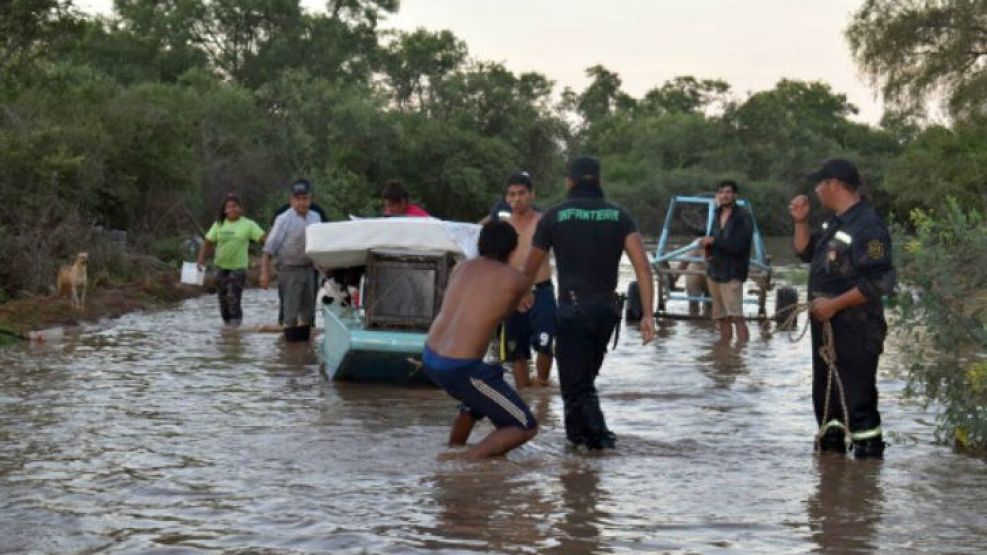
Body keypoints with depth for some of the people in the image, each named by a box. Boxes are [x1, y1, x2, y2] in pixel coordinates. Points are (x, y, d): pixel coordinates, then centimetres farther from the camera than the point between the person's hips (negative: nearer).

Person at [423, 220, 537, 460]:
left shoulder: (462, 267, 12)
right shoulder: (515, 279, -2)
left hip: (430, 359, 8)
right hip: (460, 368, -7)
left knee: (477, 398, 38)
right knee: (526, 427, 1)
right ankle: (469, 458, -16)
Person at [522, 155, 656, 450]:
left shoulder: (554, 216, 0)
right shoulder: (618, 216, 7)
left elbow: (530, 269, 9)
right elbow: (643, 265, -5)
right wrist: (648, 314, -7)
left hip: (573, 309, -4)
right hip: (607, 308, 4)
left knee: (576, 384, 0)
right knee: (585, 376, 21)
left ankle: (599, 435, -15)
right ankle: (578, 432, 29)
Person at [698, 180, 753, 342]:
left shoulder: (743, 217, -6)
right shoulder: (717, 215, 16)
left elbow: (740, 245, -17)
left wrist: (713, 241, -16)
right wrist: (707, 245, 0)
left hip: (732, 273, -7)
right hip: (714, 271, 7)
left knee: (736, 316, -16)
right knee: (722, 317, 8)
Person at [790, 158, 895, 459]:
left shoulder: (867, 227, -19)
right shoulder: (835, 222, 12)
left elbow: (880, 282, -25)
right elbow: (805, 252, 25)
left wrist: (833, 304, -22)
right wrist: (801, 221, 8)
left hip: (855, 331, -10)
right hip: (826, 324, 10)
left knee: (857, 398, -7)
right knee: (824, 392, 19)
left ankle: (869, 451, -1)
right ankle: (831, 445, 32)